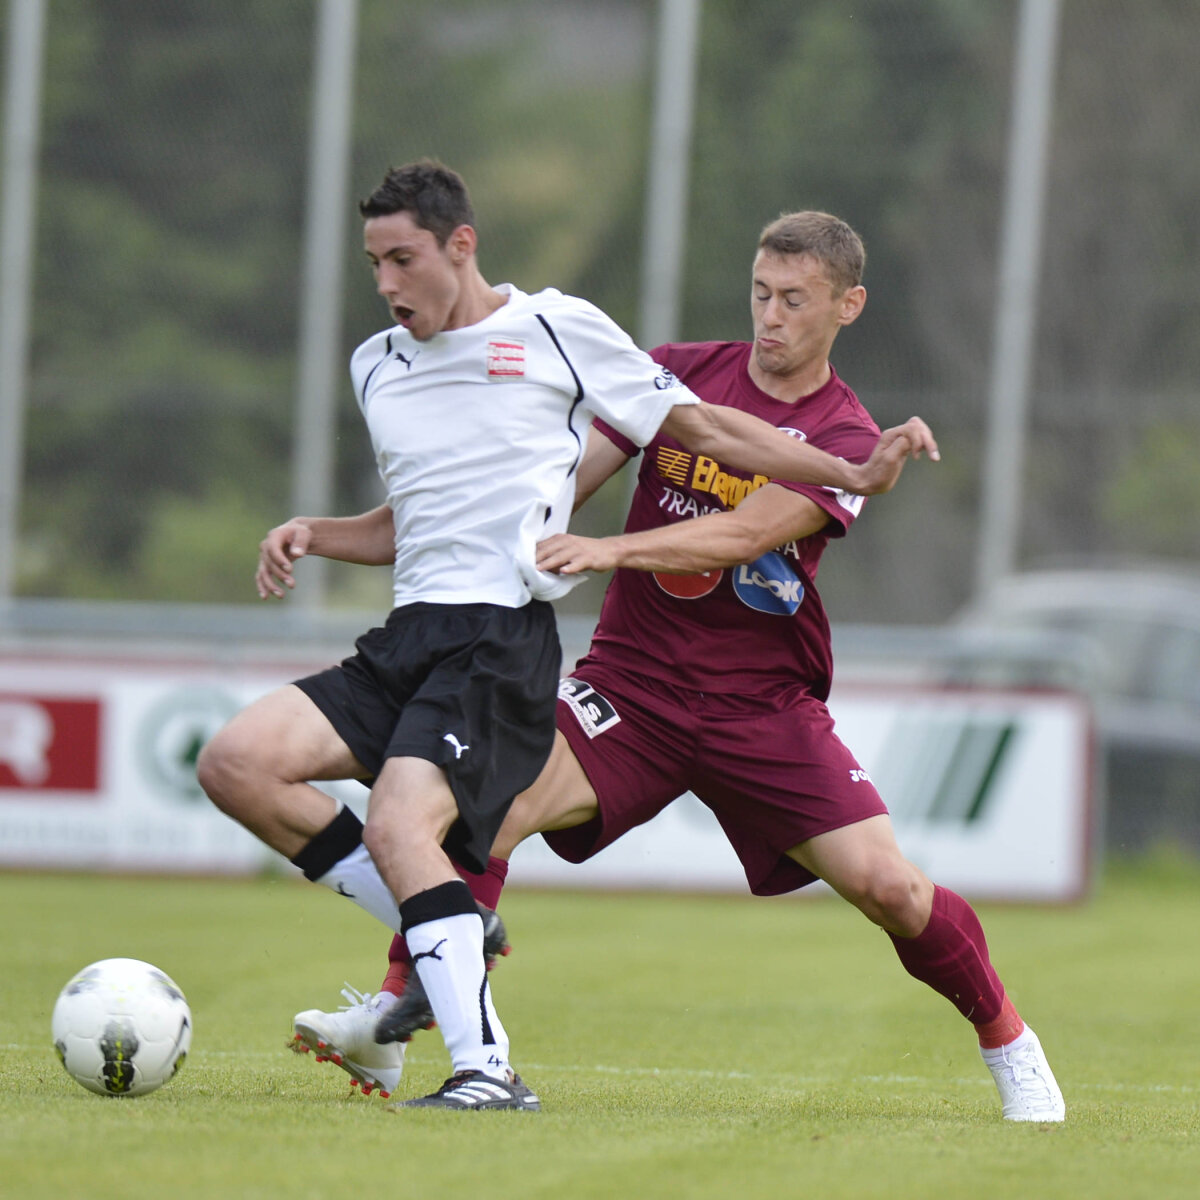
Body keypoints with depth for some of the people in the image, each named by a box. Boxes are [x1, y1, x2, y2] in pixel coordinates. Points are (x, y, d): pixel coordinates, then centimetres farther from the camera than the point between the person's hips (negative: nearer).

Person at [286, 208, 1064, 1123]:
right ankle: (385, 1023, -16)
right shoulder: (679, 375, 4)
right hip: (633, 680, 1)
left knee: (886, 883, -11)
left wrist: (612, 550, -32)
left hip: (764, 702, -1)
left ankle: (1007, 1045, 14)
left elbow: (745, 533, -19)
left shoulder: (845, 436, -4)